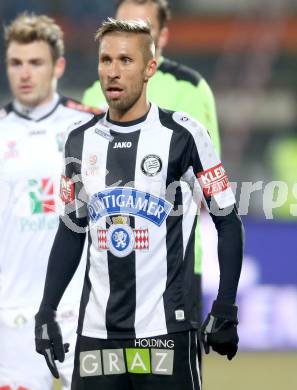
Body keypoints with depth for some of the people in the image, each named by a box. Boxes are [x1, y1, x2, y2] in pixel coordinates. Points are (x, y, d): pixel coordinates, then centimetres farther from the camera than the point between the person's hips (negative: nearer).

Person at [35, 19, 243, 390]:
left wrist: (225, 312, -6)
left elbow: (227, 221, 0)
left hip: (165, 329, -4)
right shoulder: (80, 140, 9)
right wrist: (46, 312, 12)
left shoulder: (182, 135, -4)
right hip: (96, 330, 4)